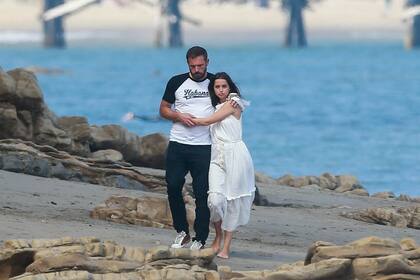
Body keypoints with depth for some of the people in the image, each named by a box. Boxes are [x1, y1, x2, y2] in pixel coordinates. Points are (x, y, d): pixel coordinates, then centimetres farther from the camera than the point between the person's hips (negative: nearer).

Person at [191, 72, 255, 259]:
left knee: (232, 201, -1)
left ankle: (226, 247, 3)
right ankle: (218, 237, 10)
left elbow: (208, 121, -6)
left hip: (234, 155, -5)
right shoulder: (215, 106, 19)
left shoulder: (233, 103, -2)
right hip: (217, 157, 5)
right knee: (215, 199, -12)